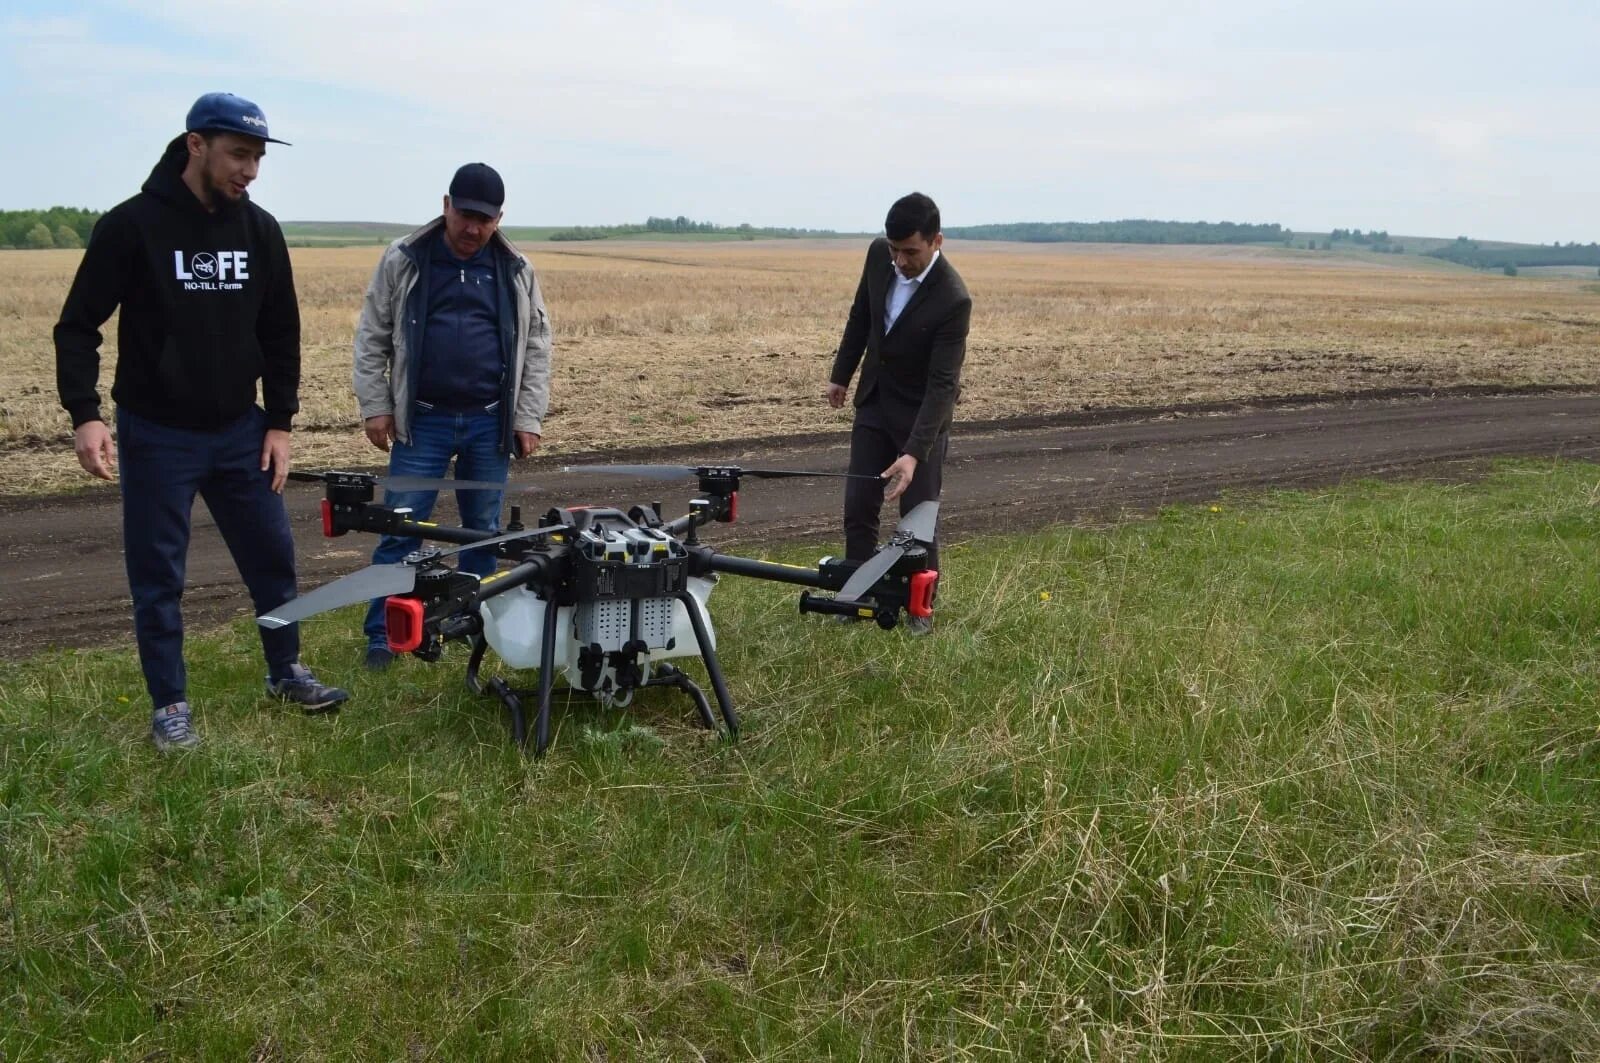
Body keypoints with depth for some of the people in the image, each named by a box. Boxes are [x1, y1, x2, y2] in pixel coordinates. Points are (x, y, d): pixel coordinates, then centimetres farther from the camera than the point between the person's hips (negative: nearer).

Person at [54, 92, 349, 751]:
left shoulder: (260, 230, 1)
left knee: (273, 555, 10)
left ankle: (286, 672, 29)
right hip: (156, 436, -4)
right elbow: (78, 326, -7)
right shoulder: (132, 225, -11)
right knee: (158, 576, 4)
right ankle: (170, 705, 16)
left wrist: (280, 421, 5)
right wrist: (84, 413, -18)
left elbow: (281, 332, 9)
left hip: (240, 432, 4)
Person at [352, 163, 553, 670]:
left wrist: (528, 419, 2)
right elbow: (372, 337, 3)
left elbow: (536, 347, 7)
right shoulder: (403, 260, -1)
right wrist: (375, 406, -2)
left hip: (490, 424, 2)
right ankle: (381, 636, 7)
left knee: (484, 530, 10)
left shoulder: (516, 270, 4)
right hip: (422, 421, -2)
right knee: (400, 529, -1)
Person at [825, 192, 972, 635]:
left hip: (921, 412, -5)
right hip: (874, 400, 5)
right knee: (858, 509, 7)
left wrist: (914, 452, -37)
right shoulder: (879, 254, -11)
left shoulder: (953, 299, -29)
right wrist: (840, 374, 13)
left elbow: (942, 384, -29)